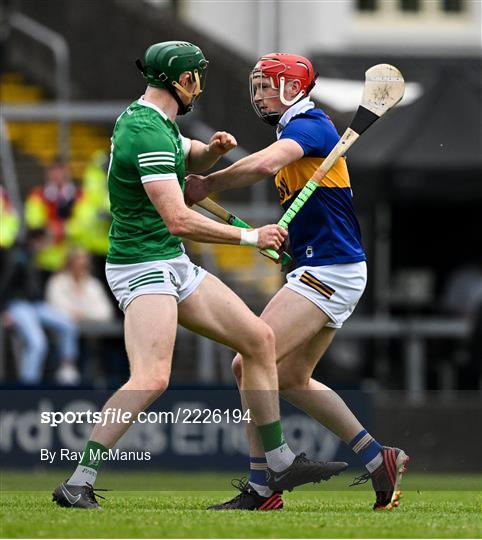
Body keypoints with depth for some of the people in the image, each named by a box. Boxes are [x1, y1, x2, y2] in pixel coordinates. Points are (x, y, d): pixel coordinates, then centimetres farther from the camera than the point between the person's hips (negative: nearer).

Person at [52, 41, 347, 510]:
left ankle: (281, 464, 18)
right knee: (152, 378, -28)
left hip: (175, 265, 10)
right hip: (140, 265, -10)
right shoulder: (148, 134, -21)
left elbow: (192, 160, 31)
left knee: (258, 338, 11)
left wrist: (214, 148, 6)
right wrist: (250, 237, -16)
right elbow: (179, 221, -26)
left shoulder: (150, 119, 11)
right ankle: (77, 483, -25)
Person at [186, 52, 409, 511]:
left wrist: (208, 185, -22)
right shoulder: (293, 133, 18)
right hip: (319, 269, 11)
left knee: (251, 362, -14)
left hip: (330, 270, -11)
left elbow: (264, 165, -33)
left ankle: (260, 487, -11)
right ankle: (378, 460, 16)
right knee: (290, 378, 14)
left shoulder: (309, 126, -13)